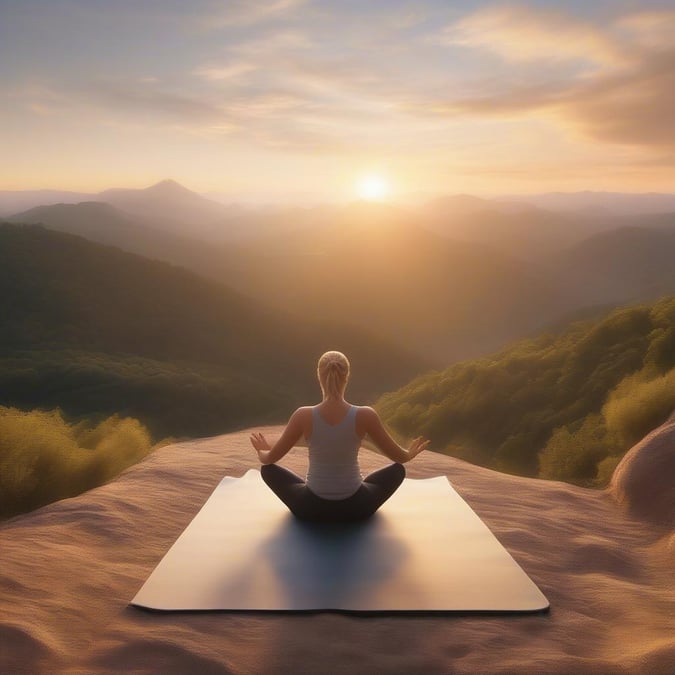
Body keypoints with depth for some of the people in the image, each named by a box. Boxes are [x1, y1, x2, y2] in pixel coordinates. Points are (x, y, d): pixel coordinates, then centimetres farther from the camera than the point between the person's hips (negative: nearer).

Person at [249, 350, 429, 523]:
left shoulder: (303, 416, -17)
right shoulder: (366, 416, -17)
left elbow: (269, 459, -3)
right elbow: (400, 457, -2)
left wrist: (261, 452, 22)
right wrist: (411, 453, 22)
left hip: (311, 509, 0)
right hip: (355, 508, 0)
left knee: (268, 469, 24)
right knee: (398, 470, 26)